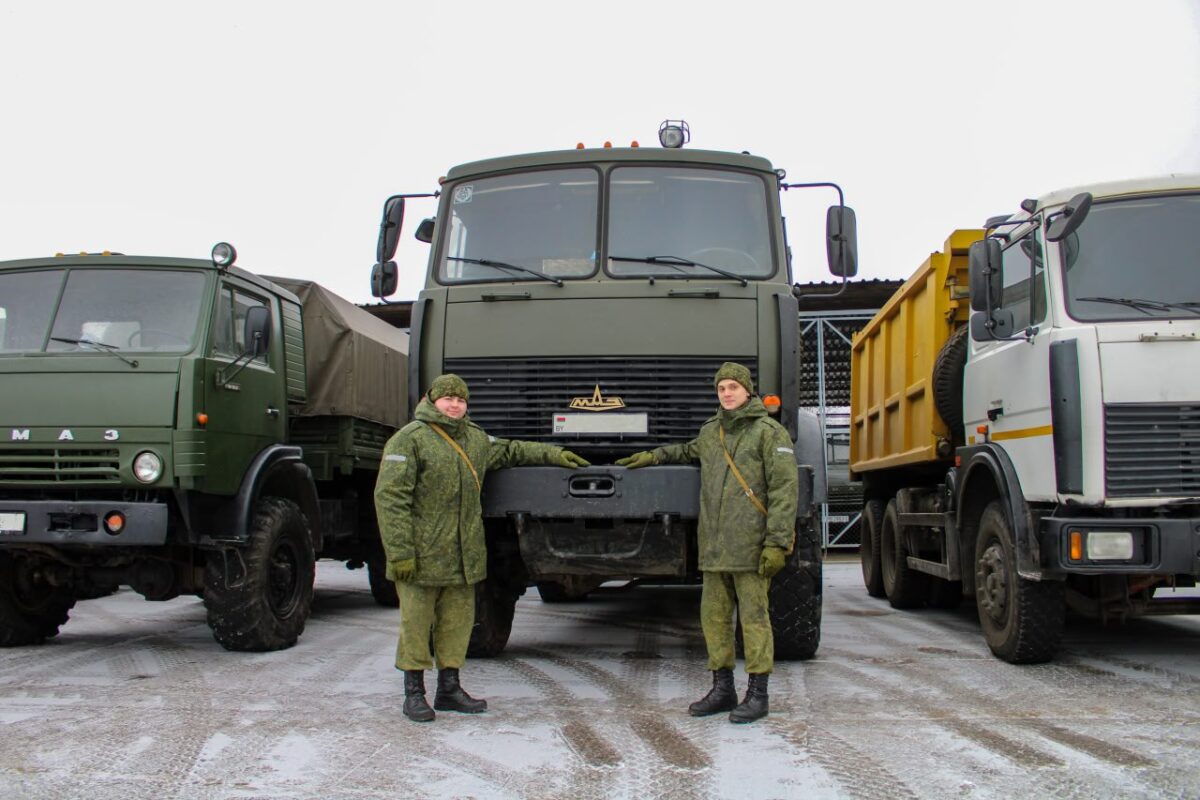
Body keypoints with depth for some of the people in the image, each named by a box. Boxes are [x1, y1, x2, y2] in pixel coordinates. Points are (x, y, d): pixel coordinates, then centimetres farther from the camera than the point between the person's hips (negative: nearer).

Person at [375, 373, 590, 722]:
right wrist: (399, 552, -17)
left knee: (457, 622, 11)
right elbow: (390, 497, -13)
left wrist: (554, 455, 25)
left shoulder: (475, 439, 15)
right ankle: (414, 693, 11)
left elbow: (510, 451, 32)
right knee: (416, 623, 0)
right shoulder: (409, 439, -8)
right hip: (423, 556, -7)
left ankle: (449, 689, 22)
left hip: (463, 556, 7)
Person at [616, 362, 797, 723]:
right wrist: (653, 457, 30)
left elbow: (785, 487, -9)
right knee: (714, 615, 8)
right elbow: (690, 452, 41)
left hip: (750, 543, -6)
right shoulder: (710, 432, 17)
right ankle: (722, 689, 18)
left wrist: (777, 542, -15)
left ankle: (758, 693, 4)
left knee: (753, 616, -3)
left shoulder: (769, 432, -3)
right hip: (714, 545, 7)